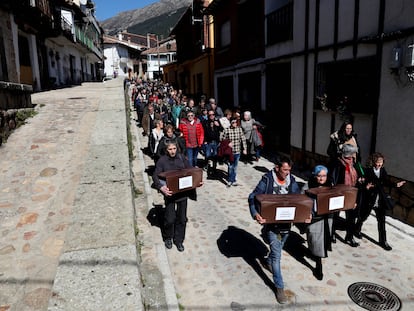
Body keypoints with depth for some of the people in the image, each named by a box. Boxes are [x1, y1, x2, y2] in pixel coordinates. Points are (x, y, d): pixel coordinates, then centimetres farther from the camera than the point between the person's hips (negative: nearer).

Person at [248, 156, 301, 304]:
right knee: (277, 254, -3)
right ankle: (279, 287, 12)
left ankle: (268, 261, 55)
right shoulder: (267, 180, -16)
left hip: (286, 223, 5)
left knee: (277, 249, 23)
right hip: (271, 223, -4)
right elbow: (252, 198, -14)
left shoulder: (292, 181, -3)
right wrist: (256, 214, -31)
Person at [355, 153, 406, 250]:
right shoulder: (368, 171, -14)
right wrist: (366, 187, -37)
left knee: (381, 220, 6)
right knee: (363, 216, 15)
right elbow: (364, 183, -16)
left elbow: (387, 182, 9)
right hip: (369, 199, -4)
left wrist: (396, 184, -6)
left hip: (380, 200, 4)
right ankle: (357, 230, 42)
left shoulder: (383, 171, 1)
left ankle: (383, 241, 16)